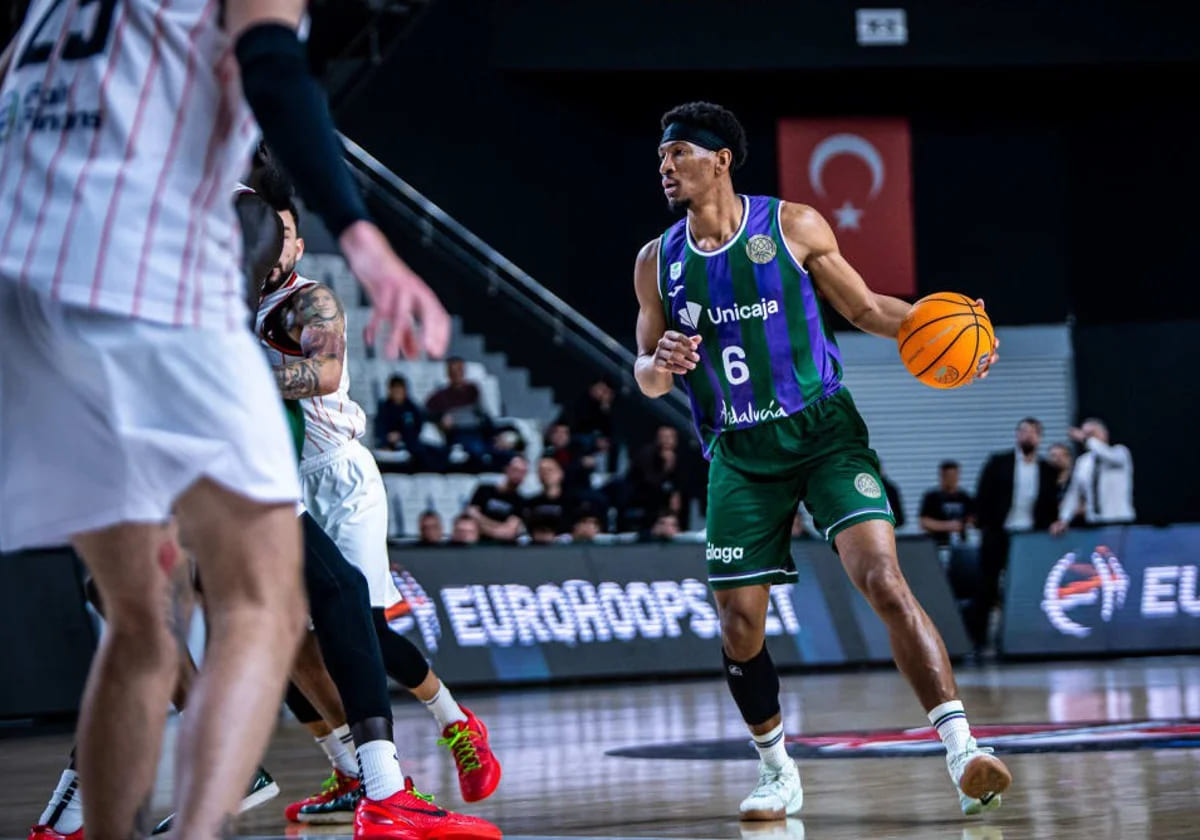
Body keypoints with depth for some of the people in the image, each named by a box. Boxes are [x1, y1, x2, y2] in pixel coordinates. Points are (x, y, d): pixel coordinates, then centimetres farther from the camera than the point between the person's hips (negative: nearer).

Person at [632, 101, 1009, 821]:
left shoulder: (792, 226, -2)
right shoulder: (658, 262, 5)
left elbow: (865, 308, 7)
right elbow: (647, 379, 11)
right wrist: (661, 364, -13)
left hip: (823, 430, -3)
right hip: (740, 453, 3)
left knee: (883, 579, -19)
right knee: (739, 621, -1)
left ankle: (962, 749, -20)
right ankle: (778, 773, 21)